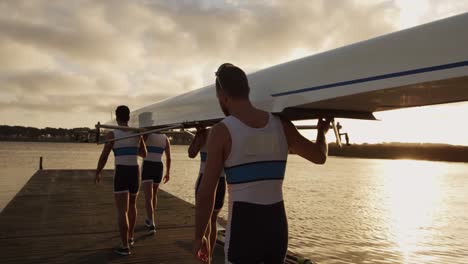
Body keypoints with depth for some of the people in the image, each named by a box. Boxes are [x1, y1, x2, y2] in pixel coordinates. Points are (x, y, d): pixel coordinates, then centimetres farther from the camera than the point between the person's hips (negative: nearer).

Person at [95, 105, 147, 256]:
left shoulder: (111, 134, -6)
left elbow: (103, 157, -4)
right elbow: (144, 154, 16)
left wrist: (97, 174, 11)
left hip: (121, 174, -4)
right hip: (135, 173, 4)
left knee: (122, 211, -2)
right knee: (132, 205, 23)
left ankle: (125, 247, -5)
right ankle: (130, 237, 34)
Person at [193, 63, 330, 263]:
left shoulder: (222, 131, -11)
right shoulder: (282, 125, 2)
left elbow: (205, 193, -11)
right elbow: (320, 156, 16)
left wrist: (199, 237, 2)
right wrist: (322, 131, 37)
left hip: (243, 227, -5)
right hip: (277, 224, 5)